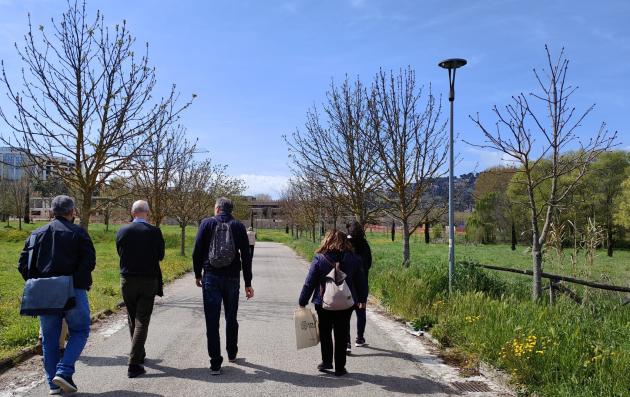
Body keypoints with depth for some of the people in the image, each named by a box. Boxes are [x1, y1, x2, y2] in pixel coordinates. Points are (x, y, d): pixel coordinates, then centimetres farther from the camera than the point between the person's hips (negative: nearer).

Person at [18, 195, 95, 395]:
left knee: (49, 337, 12)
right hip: (73, 291, -4)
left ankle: (54, 383, 17)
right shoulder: (77, 232, -4)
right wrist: (81, 281, 0)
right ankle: (64, 372, -6)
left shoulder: (37, 234, 11)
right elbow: (89, 260, -13)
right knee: (79, 331, 8)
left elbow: (23, 263, 7)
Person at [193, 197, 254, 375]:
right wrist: (248, 283, 5)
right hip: (232, 279, 2)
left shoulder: (207, 223, -2)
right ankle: (232, 353, 33)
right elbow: (246, 256, 0)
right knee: (231, 318, 18)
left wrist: (197, 275, 9)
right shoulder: (239, 226, 2)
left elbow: (197, 251, -3)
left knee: (212, 320, 2)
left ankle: (215, 363, 2)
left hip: (211, 278, -2)